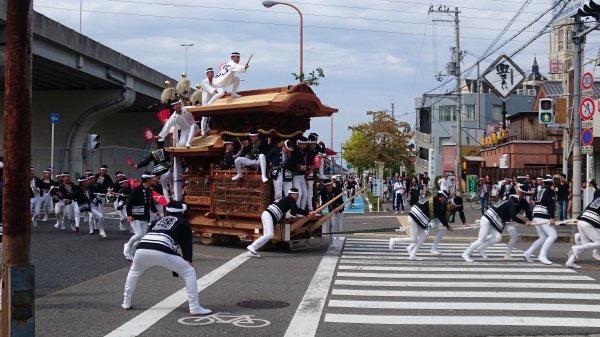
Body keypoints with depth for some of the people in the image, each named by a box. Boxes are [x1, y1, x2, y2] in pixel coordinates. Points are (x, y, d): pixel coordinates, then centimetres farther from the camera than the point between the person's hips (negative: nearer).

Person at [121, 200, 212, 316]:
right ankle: (194, 308, 3)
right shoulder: (183, 223, 26)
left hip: (142, 249, 5)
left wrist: (135, 259, 46)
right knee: (189, 272, 8)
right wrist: (188, 260, 8)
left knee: (134, 271, 36)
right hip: (162, 251, -5)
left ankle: (126, 303, 38)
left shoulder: (156, 221, 38)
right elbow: (187, 243, 14)